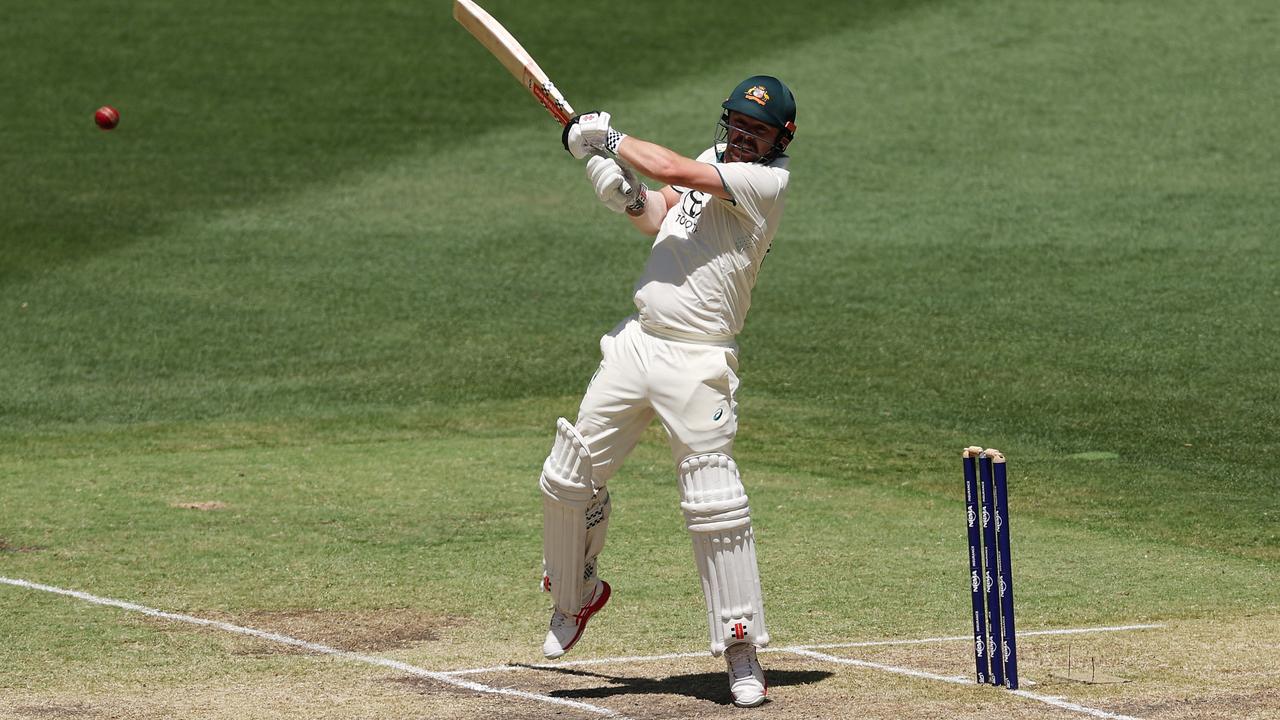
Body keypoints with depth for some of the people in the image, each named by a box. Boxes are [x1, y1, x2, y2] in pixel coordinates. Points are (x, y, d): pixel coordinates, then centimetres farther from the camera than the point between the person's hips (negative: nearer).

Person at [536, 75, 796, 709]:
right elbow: (659, 216, 14)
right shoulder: (715, 159, 12)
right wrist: (625, 195, -7)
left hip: (696, 364, -7)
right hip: (637, 342, 8)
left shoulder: (767, 181, -13)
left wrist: (607, 138, -6)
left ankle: (742, 652, -3)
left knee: (713, 504, -13)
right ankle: (575, 593, 35)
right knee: (566, 479, 11)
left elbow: (669, 170, -19)